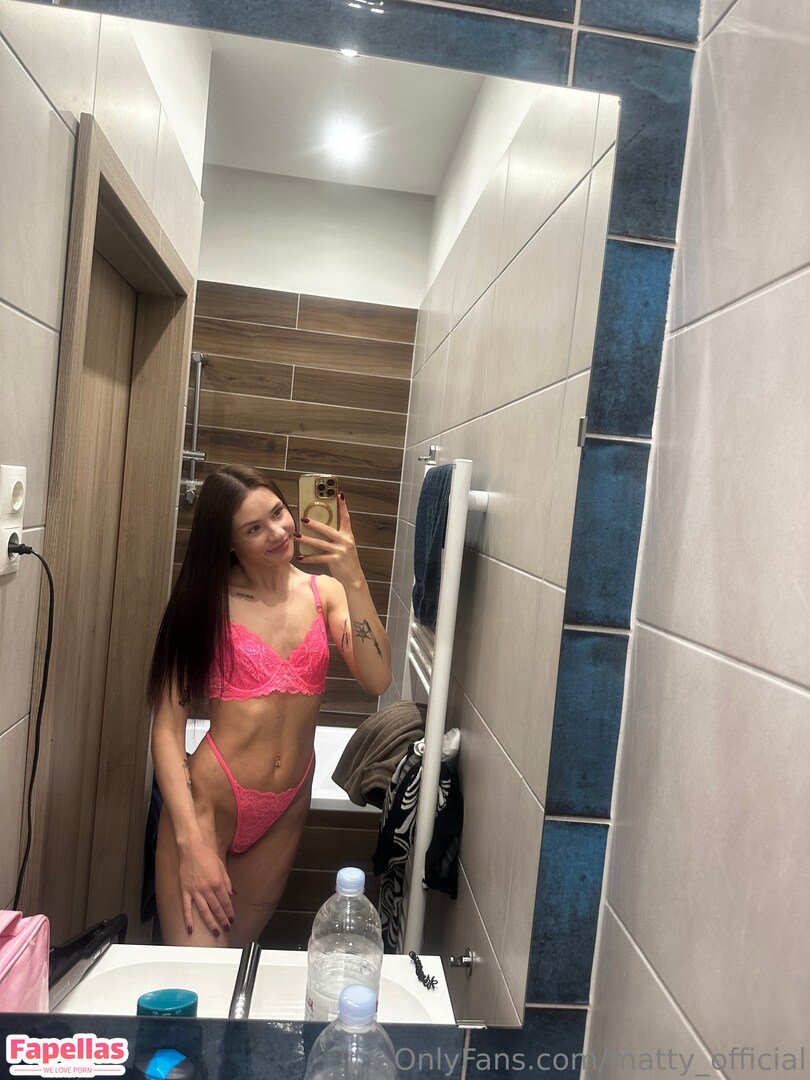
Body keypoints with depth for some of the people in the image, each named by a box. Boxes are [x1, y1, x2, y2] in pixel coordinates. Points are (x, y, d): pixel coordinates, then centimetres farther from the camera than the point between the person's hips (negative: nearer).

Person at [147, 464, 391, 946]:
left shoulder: (324, 593, -2)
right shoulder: (207, 600, -10)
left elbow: (377, 679, -16)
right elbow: (168, 727, -12)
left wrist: (354, 581, -24)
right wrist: (191, 842, -18)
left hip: (287, 809, 3)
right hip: (209, 800, -3)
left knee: (239, 954, 22)